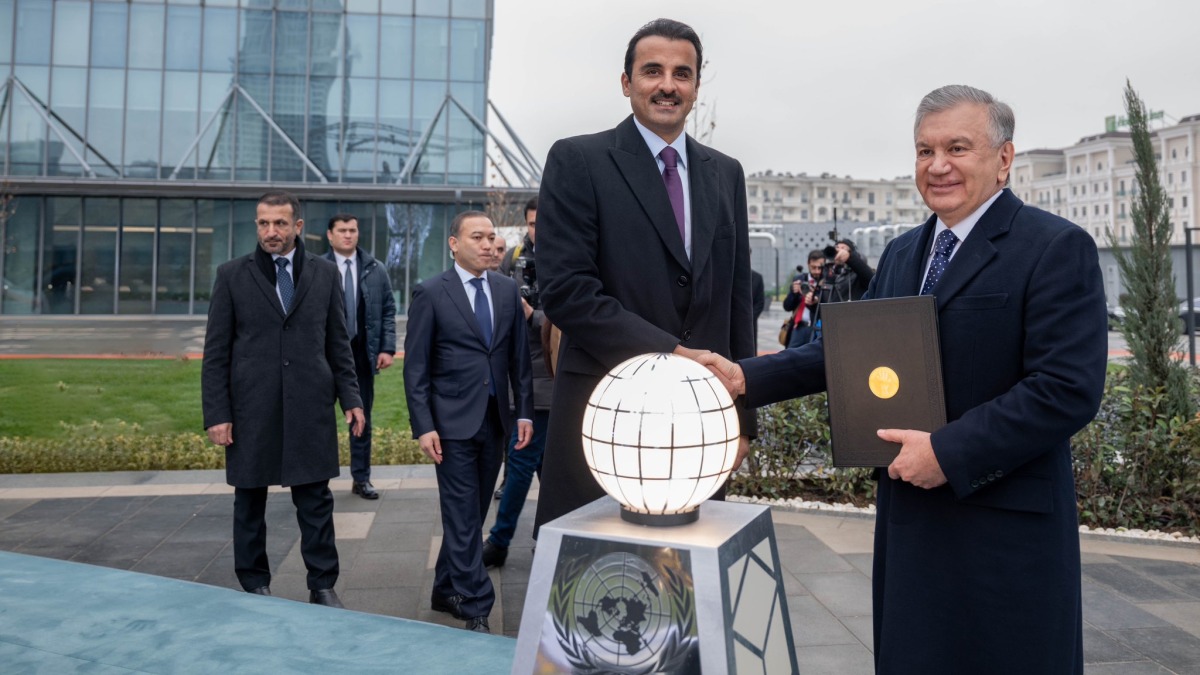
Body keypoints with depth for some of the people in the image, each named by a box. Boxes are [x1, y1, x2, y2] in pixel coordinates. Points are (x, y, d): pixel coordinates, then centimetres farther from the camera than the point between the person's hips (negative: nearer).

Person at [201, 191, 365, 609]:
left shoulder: (325, 274, 6)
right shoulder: (232, 275, 3)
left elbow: (339, 344, 9)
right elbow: (216, 352, 1)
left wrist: (350, 398, 3)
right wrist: (216, 413, -4)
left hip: (310, 407, 0)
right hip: (250, 409, 0)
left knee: (316, 501, 3)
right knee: (249, 504, 10)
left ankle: (322, 586, 14)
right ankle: (255, 587, 24)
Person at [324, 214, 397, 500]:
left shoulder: (376, 270, 5)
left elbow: (388, 311, 6)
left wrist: (387, 348, -2)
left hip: (363, 353, 3)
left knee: (362, 417, 10)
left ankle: (361, 478, 20)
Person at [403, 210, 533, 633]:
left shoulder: (507, 289, 7)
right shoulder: (431, 294, -5)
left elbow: (519, 355, 10)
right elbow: (415, 367, -6)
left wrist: (524, 411, 5)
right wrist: (423, 426, -12)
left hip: (495, 419, 5)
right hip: (453, 421, -5)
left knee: (472, 514, 13)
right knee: (463, 518, -2)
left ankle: (446, 591, 29)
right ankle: (475, 607, 7)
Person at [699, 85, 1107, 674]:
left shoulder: (1056, 249, -11)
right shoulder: (902, 253, 12)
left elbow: (1068, 390, -18)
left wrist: (949, 453, -21)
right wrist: (747, 377, 0)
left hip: (1006, 525, -6)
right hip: (908, 513, 7)